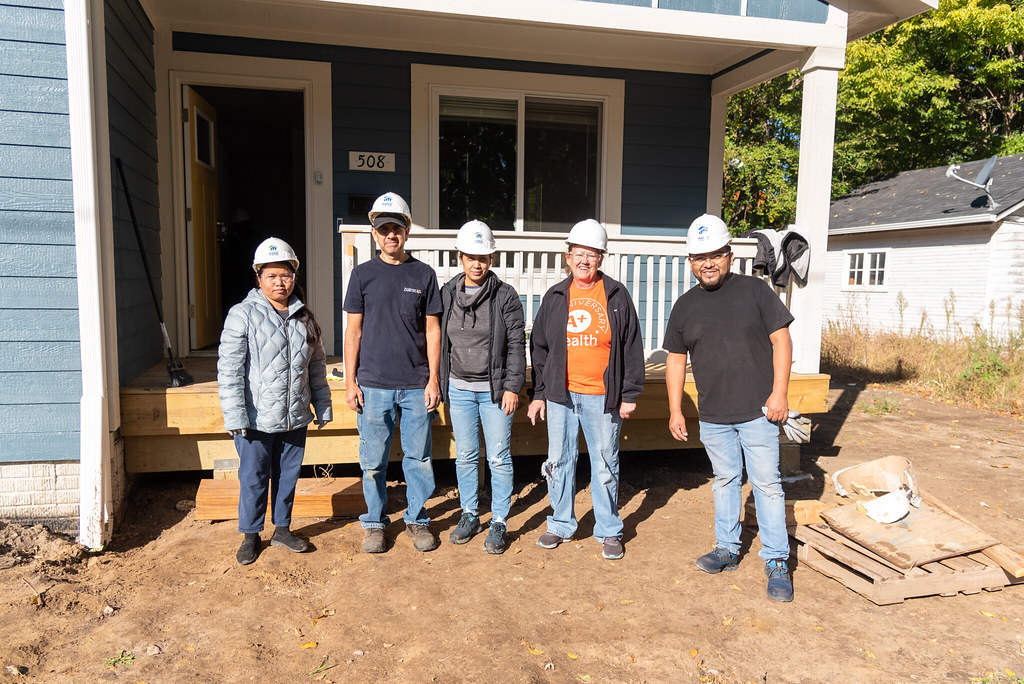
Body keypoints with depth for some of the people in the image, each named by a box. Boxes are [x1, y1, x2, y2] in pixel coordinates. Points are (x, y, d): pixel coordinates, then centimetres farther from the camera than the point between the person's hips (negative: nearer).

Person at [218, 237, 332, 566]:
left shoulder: (304, 317, 9)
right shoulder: (242, 314, -7)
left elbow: (317, 365, 15)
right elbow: (229, 368, -10)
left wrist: (322, 406, 14)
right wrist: (235, 415, -15)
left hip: (295, 417, 4)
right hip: (256, 418, -4)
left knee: (288, 474, 14)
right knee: (254, 477, 7)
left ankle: (282, 529, 31)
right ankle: (250, 535, 25)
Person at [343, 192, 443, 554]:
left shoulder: (424, 274, 5)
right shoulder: (363, 274, 4)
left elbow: (432, 330, 6)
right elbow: (353, 331, 4)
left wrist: (433, 379, 0)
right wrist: (350, 381, 0)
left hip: (416, 385, 0)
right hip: (374, 384, 0)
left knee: (418, 457, 8)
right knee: (374, 460, 8)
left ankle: (417, 519, 25)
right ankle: (374, 522, 25)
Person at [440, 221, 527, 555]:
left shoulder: (506, 295, -5)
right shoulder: (447, 294, 5)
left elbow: (517, 344, -5)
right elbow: (440, 341, 11)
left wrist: (512, 386, -9)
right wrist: (441, 384, 11)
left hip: (495, 389, -3)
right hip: (459, 388, 3)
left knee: (499, 458, 2)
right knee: (465, 455, 12)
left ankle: (498, 522, 15)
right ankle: (469, 515, 27)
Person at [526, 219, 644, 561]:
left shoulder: (616, 296, 1)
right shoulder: (555, 297, 7)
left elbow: (631, 347, 3)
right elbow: (539, 348, 11)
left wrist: (630, 394, -1)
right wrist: (538, 393, 8)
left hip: (602, 397, -2)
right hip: (560, 395, 2)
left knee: (605, 465, 7)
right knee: (559, 461, 10)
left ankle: (609, 531, 23)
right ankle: (561, 525, 28)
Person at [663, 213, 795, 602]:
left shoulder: (755, 290, -1)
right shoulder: (685, 306, 8)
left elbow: (781, 340, -2)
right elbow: (675, 359, 11)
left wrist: (779, 392, -10)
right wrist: (675, 410, 8)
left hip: (757, 411, -3)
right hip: (713, 416, 3)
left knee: (766, 484, 0)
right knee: (725, 481, 15)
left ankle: (776, 562, 11)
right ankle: (727, 550, 29)